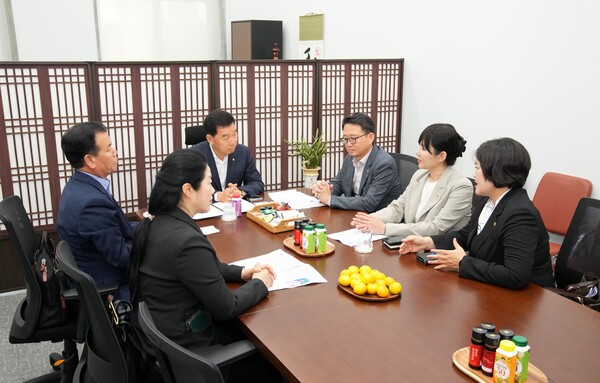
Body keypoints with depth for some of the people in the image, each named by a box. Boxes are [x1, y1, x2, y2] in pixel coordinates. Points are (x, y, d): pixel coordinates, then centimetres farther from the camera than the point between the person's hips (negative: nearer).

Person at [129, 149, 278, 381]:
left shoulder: (159, 224, -3)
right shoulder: (188, 241, -31)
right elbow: (226, 308, -22)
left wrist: (241, 272, 2)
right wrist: (259, 284, -6)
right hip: (182, 345, -8)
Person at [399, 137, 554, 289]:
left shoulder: (520, 214, -26)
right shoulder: (490, 202, 2)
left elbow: (516, 277, -32)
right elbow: (465, 235, 17)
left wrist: (462, 263, -24)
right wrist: (427, 242, 3)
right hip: (493, 290, 7)